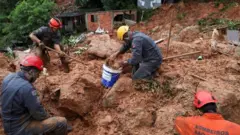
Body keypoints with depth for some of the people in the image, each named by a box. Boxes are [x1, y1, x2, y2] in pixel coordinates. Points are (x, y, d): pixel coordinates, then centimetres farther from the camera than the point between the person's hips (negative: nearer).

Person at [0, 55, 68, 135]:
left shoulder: (9, 77, -4)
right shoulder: (27, 88, -30)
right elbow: (39, 114, -21)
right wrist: (47, 117, 1)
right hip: (20, 128, -9)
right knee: (61, 122, -8)